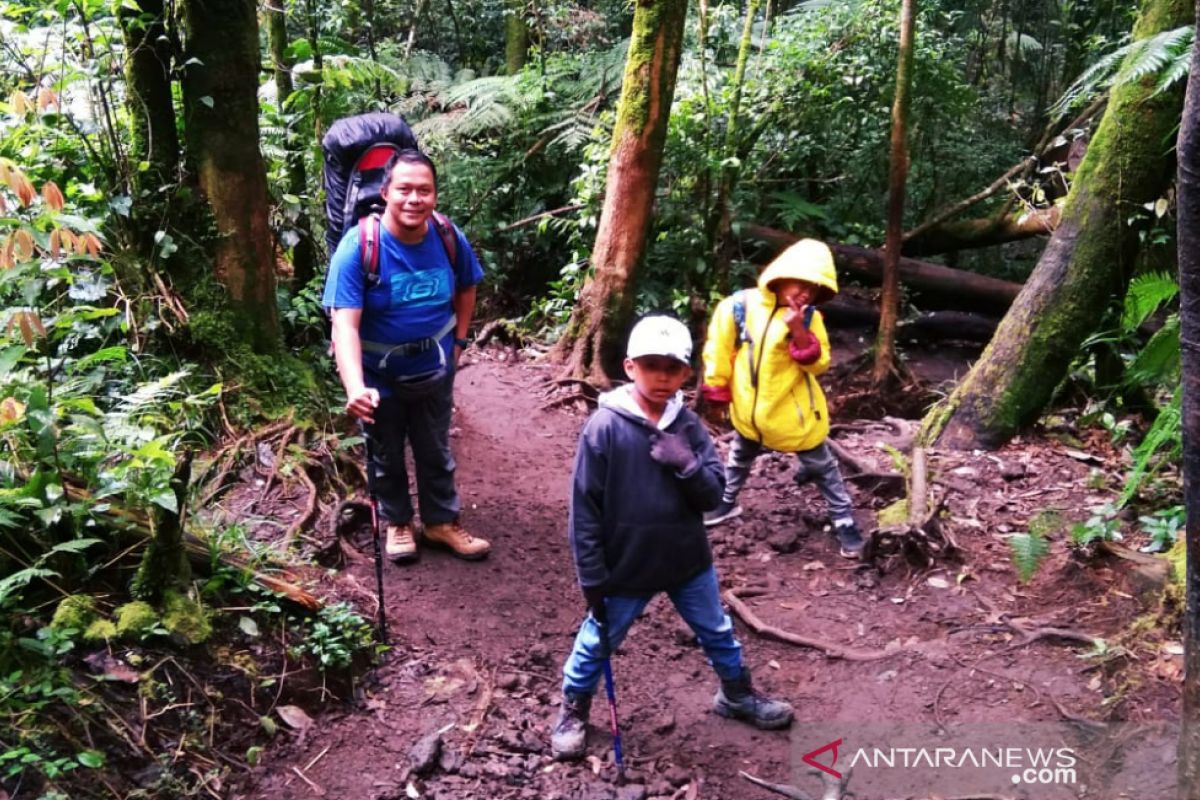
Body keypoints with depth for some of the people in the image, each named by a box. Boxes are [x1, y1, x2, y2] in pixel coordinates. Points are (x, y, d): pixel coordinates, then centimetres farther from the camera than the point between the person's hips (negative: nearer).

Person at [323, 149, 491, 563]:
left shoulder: (449, 238, -15)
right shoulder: (357, 247, -28)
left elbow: (466, 288, 8)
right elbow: (345, 324, -34)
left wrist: (458, 342, 2)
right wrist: (355, 387, -47)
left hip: (434, 371, 3)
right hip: (379, 376, -3)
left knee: (436, 452, 19)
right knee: (387, 456, 18)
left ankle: (442, 521, 39)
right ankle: (397, 522, 41)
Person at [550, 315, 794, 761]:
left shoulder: (688, 425, -5)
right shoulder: (605, 427, -17)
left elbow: (715, 495, -4)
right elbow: (585, 509, -14)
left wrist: (688, 465, -24)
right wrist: (592, 578, -13)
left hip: (689, 562, 4)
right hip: (626, 568, -4)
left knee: (718, 632, 22)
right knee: (597, 643, 14)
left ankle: (737, 696, 48)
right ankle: (573, 710, 39)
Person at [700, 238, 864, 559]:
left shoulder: (809, 317, -11)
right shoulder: (738, 306, -16)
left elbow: (818, 364, -15)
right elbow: (718, 353, -6)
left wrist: (799, 333, -30)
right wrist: (717, 396, 0)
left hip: (795, 412, -1)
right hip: (749, 409, 1)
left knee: (822, 467, 9)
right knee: (739, 458, 26)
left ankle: (845, 524, 21)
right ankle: (726, 503, 49)